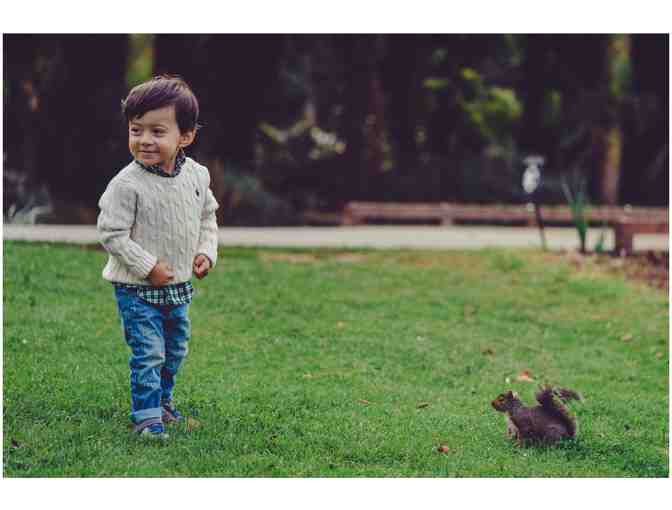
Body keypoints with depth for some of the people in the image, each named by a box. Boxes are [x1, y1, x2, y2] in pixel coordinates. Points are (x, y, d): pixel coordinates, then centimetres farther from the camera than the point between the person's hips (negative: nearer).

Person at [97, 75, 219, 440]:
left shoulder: (196, 175, -4)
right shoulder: (126, 184, -22)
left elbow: (207, 217, 12)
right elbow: (111, 234, -19)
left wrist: (206, 252, -2)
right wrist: (148, 267, -21)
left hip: (179, 286, 6)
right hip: (137, 289, -6)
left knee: (175, 351, 20)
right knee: (148, 354, -7)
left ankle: (162, 401, 40)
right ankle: (146, 417, 5)